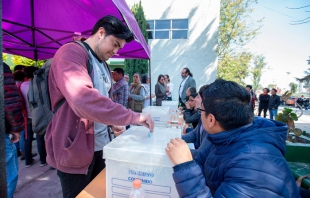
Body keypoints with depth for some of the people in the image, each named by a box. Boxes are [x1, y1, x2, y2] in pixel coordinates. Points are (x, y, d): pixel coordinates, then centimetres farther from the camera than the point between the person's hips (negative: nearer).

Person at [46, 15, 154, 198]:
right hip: (75, 150, -8)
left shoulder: (104, 65, 12)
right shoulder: (71, 53, -16)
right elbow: (84, 98, -34)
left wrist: (114, 123, 3)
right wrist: (133, 117, -31)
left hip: (101, 146, 8)